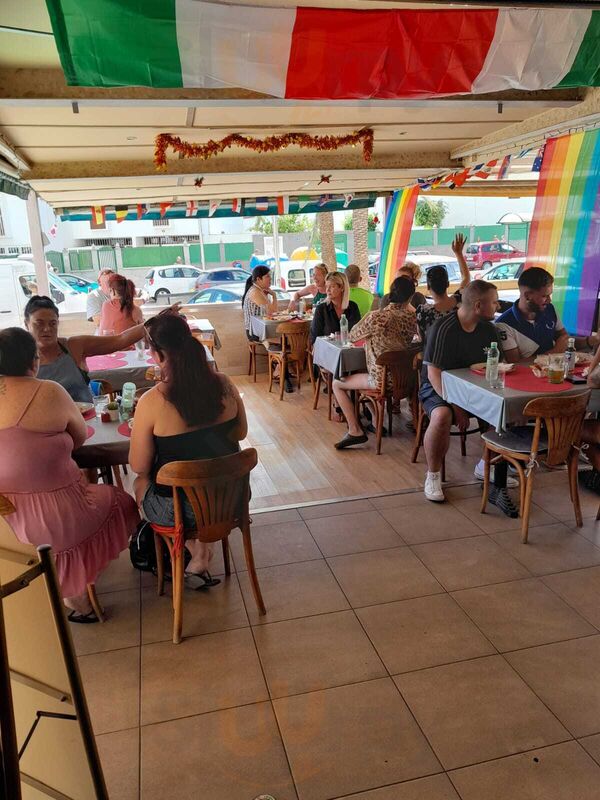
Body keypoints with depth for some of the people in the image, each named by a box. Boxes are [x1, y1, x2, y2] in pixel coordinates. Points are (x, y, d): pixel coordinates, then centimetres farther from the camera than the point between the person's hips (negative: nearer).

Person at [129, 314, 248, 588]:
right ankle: (202, 544, 24)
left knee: (140, 483, 29)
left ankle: (195, 549, 23)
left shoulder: (151, 402, -22)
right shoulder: (223, 384, -11)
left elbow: (139, 467, -12)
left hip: (177, 509, -3)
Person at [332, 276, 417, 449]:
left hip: (382, 379, -6)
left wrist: (366, 319, 14)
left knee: (337, 384, 11)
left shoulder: (376, 317, -20)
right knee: (358, 373, 32)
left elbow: (352, 336, -3)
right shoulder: (412, 317, -5)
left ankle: (355, 431, 7)